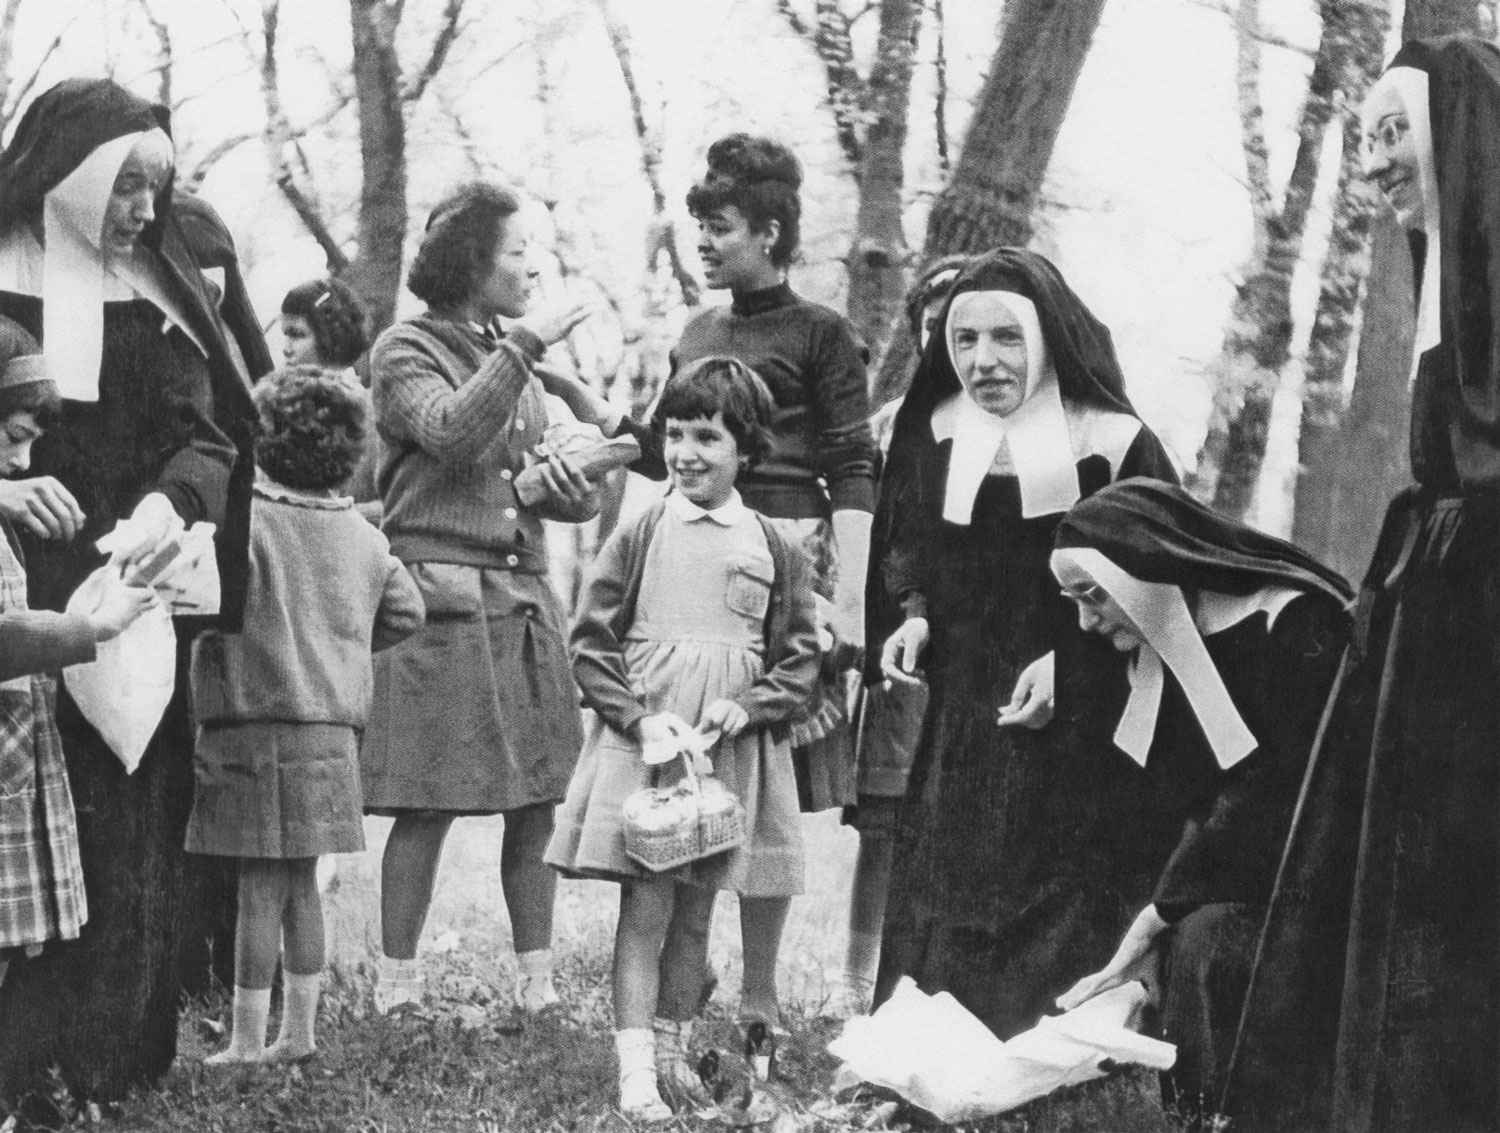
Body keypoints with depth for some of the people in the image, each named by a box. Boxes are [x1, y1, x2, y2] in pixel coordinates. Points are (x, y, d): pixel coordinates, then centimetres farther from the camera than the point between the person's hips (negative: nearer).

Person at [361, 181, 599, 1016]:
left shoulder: (515, 358, 20)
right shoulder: (406, 351, 1)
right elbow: (453, 432, -17)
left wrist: (572, 488, 2)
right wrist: (525, 348, -17)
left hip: (525, 593, 6)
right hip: (442, 594, -6)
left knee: (539, 803, 3)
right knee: (428, 805, -7)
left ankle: (540, 984, 10)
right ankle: (397, 988, -1)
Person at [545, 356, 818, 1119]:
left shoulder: (772, 550, 4)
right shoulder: (640, 538, 0)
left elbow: (801, 656, 6)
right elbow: (591, 642, -1)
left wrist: (747, 706, -11)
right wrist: (640, 718, -12)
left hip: (732, 751, 2)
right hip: (641, 741, -2)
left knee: (696, 912, 10)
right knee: (644, 905, -6)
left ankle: (676, 1047, 24)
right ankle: (635, 1066, -7)